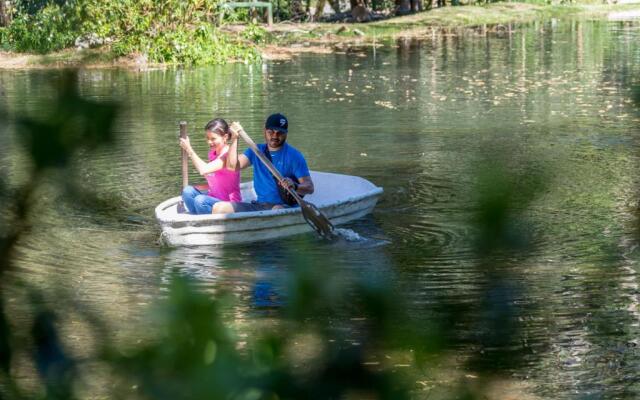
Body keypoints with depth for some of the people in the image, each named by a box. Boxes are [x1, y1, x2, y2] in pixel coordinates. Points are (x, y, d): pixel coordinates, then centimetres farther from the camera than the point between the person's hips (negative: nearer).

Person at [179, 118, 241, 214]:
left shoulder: (228, 155, -17)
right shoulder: (212, 153, 10)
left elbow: (204, 170, -31)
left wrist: (189, 149, -20)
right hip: (215, 198, 9)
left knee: (200, 200, -30)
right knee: (188, 191, -8)